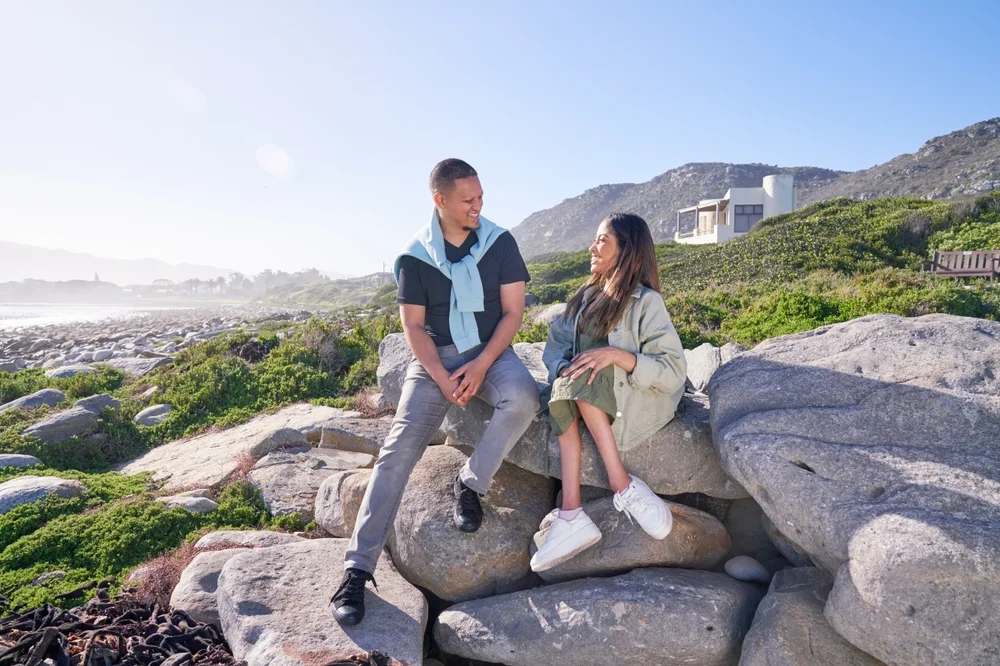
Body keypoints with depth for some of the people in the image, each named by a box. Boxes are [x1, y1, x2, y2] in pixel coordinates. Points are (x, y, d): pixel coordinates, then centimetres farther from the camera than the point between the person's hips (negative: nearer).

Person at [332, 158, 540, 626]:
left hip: (490, 351, 1)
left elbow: (513, 311, -4)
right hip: (434, 357, 0)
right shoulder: (415, 256, -3)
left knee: (523, 398, -34)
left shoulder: (500, 242, -3)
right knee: (400, 447, -17)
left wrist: (481, 366, -16)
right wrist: (443, 380, -16)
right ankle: (358, 567, -12)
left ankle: (470, 484, -9)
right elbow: (413, 326, -3)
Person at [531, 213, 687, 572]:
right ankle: (571, 515, -33)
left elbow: (673, 371, -17)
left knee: (583, 384, -31)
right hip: (592, 397, 5)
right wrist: (563, 370, -17)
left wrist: (616, 354, -29)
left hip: (641, 397, -5)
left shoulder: (646, 301, -9)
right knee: (562, 397, -28)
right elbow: (555, 345, 5)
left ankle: (622, 485, -25)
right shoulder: (587, 296, 12)